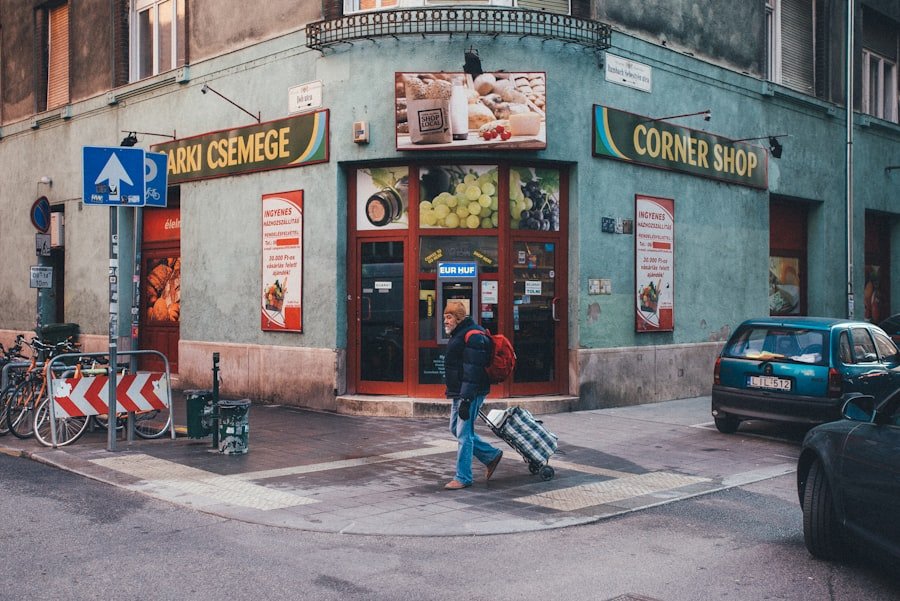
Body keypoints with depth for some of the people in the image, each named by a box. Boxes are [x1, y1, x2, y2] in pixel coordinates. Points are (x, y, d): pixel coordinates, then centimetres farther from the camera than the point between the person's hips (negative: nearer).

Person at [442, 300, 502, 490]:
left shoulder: (473, 337, -17)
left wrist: (466, 400, -27)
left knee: (464, 434, -5)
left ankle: (463, 478, 3)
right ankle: (491, 455, 28)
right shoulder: (459, 335, 16)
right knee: (456, 429, 17)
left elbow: (472, 372, -23)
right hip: (459, 393, 11)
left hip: (470, 394, -11)